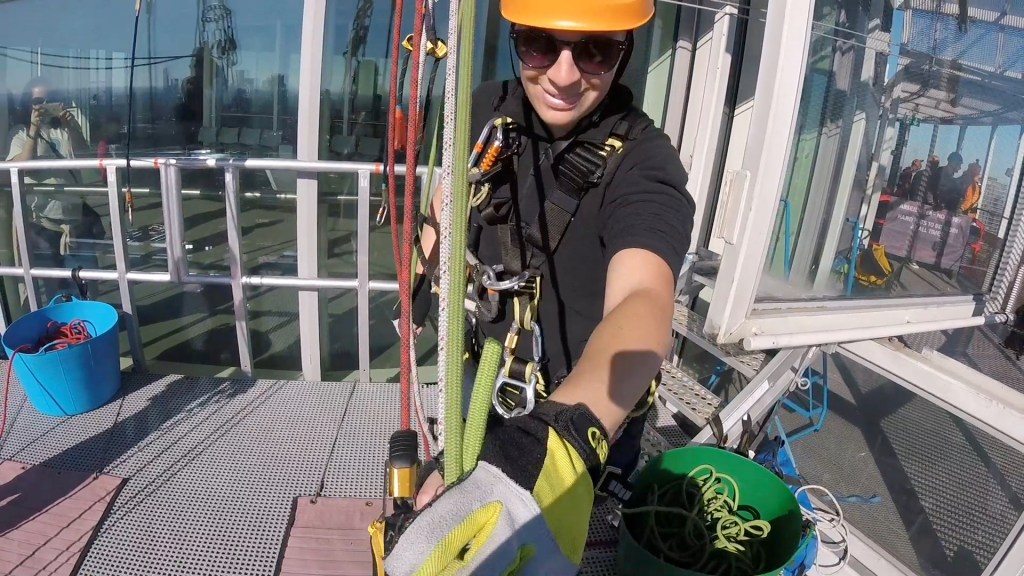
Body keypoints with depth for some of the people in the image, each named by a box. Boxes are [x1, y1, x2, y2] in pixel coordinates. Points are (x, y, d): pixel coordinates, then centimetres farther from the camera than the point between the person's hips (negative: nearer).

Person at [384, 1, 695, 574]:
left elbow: (642, 303, -49)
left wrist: (560, 439, -66)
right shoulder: (491, 109, -11)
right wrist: (425, 275, 12)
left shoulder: (643, 163, -29)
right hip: (485, 384, 6)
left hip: (587, 417, -5)